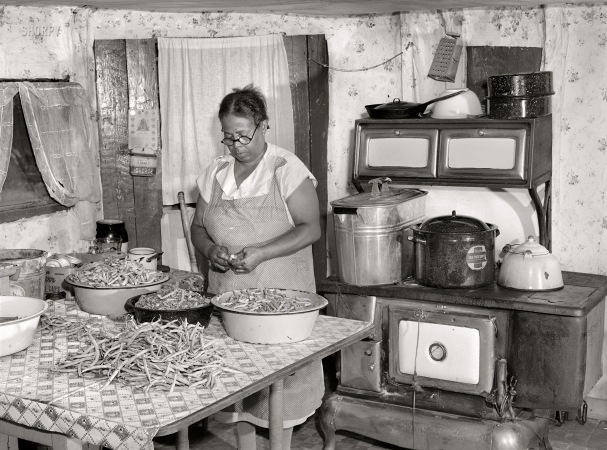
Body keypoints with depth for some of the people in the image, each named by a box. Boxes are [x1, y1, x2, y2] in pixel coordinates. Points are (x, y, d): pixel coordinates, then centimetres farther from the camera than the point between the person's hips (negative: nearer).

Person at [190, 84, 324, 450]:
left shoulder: (287, 169, -8)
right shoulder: (215, 173, 7)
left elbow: (311, 228, -12)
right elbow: (198, 227, 13)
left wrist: (262, 252, -22)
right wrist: (210, 249, -9)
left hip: (279, 293, -4)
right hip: (228, 294, 4)